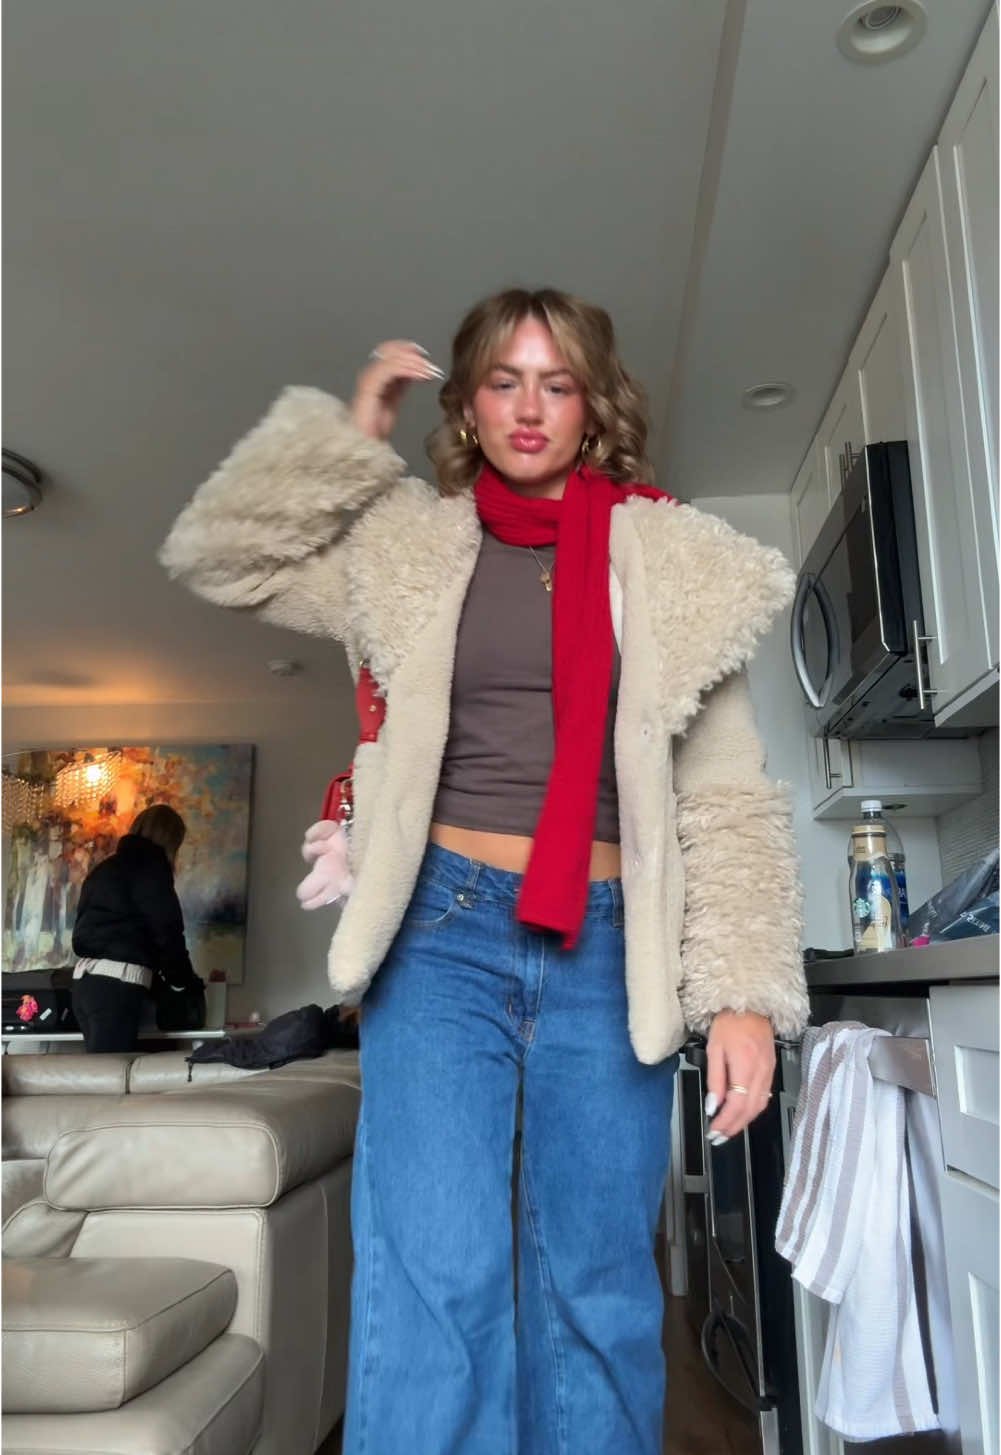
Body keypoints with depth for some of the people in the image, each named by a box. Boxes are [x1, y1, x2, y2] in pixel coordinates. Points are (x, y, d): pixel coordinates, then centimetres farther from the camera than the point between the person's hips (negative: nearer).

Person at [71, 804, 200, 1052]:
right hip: (116, 982, -9)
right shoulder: (150, 864, -3)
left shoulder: (106, 866, 22)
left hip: (87, 977, 9)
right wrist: (182, 979, 7)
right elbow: (166, 928, -7)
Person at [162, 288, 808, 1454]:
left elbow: (727, 799, 2)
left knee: (600, 1286, 9)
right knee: (434, 1274, -7)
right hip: (446, 928, 0)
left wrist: (744, 992, -6)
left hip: (611, 945, 1)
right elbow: (213, 556, 9)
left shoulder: (673, 564, 6)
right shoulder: (407, 547, 10)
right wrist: (350, 432, 4)